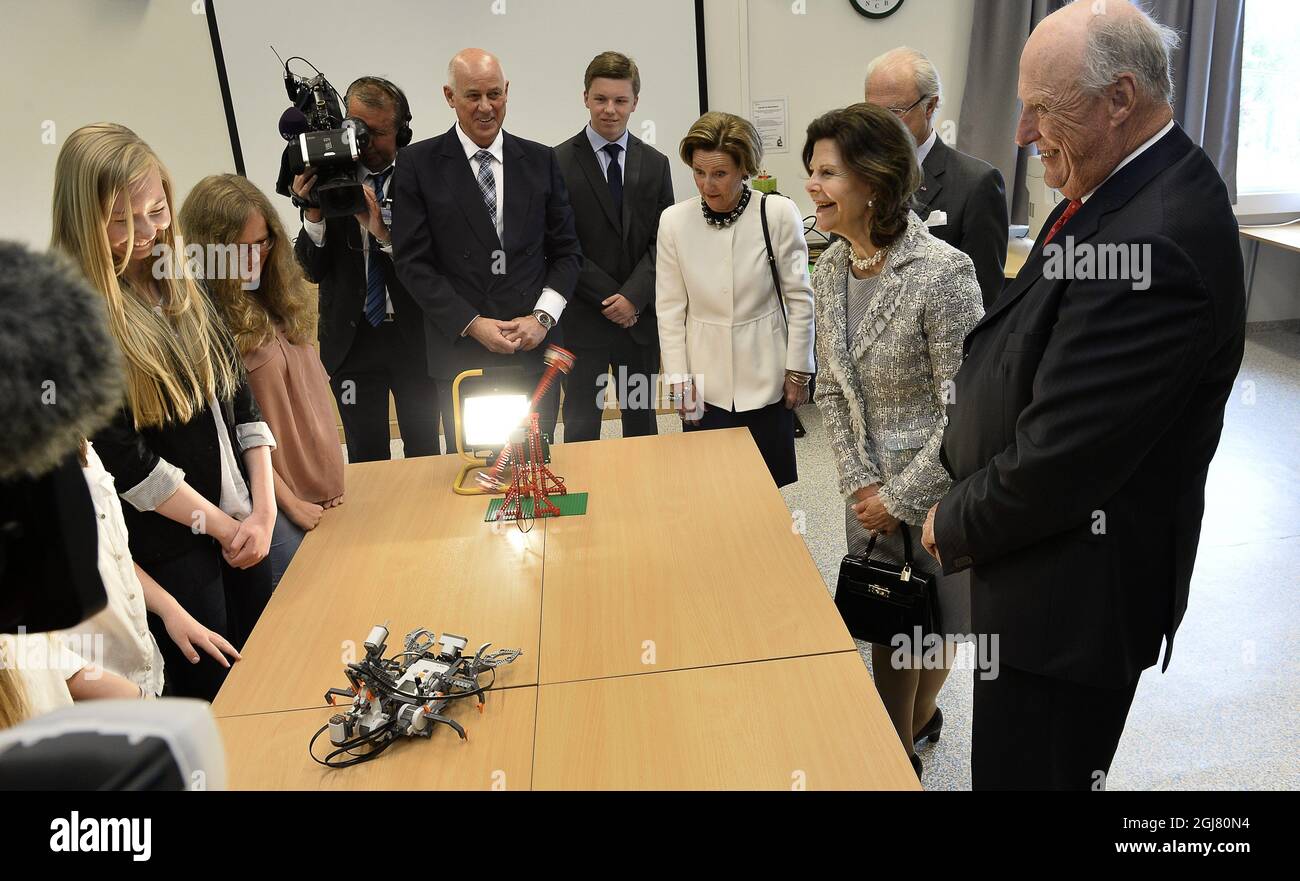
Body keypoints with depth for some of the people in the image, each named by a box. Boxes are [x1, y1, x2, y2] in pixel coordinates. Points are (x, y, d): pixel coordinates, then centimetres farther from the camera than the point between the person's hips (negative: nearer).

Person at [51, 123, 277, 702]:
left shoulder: (179, 286, 6)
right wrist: (223, 526, -12)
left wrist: (263, 510, -4)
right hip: (169, 550, -6)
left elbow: (241, 400, 6)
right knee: (214, 699, 10)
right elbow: (123, 460, -17)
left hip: (244, 526, 6)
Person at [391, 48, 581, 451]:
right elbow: (413, 262, -3)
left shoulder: (540, 160, 8)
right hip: (460, 353, -2)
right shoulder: (420, 164, 0)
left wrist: (542, 317, -6)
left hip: (535, 349, 2)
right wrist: (473, 324, -11)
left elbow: (567, 251, 9)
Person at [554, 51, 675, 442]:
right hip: (582, 320, -3)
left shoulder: (655, 164, 8)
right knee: (581, 427, 0)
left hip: (641, 318, 4)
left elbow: (661, 241, 3)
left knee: (641, 421, 13)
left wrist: (633, 297, -11)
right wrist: (610, 299, -12)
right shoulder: (559, 162, -4)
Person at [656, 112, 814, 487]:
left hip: (765, 377, -1)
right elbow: (670, 307, 1)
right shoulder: (674, 221, -5)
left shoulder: (778, 214, -11)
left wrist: (798, 370, -1)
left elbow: (799, 297, -4)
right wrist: (679, 378, -1)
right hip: (706, 383, 1)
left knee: (776, 485, 10)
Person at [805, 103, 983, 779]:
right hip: (869, 488, 6)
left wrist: (901, 497, -15)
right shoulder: (830, 269, -2)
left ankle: (917, 716, 44)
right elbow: (832, 390, 5)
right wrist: (861, 481, -4)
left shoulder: (942, 273, -23)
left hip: (938, 489, -5)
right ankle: (900, 748, 43)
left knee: (934, 624, 16)